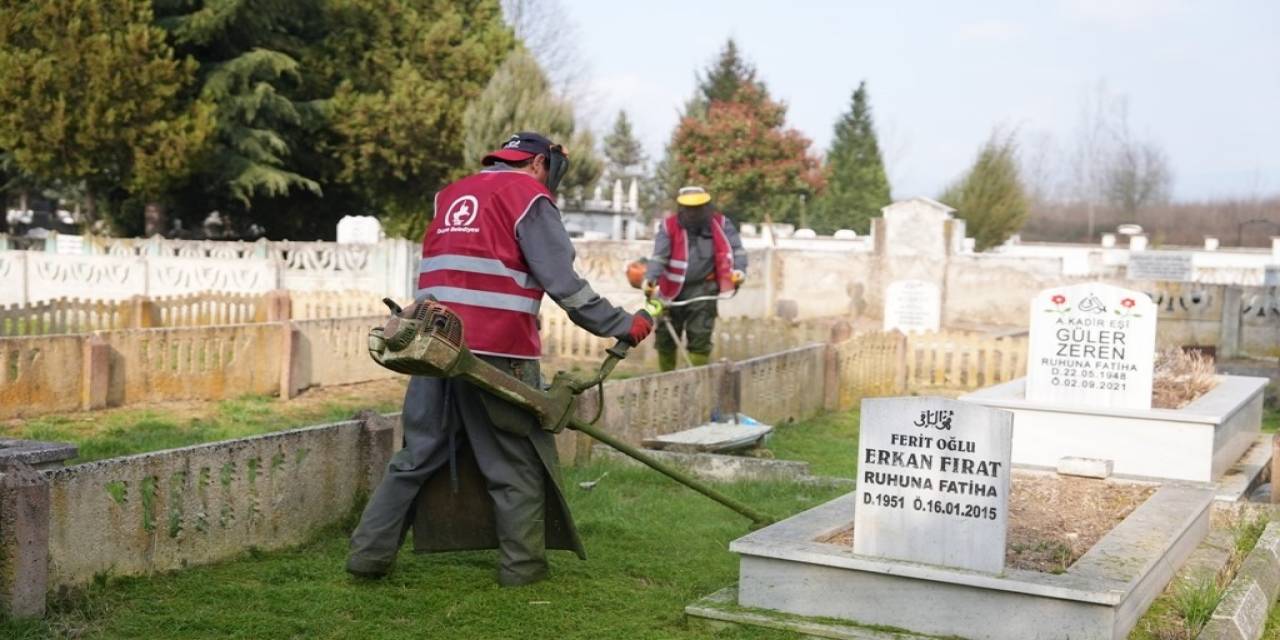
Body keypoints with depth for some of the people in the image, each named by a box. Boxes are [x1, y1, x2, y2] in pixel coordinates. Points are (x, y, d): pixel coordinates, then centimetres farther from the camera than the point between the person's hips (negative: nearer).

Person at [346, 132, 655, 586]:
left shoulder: (452, 195, 22)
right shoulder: (528, 195, -1)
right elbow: (564, 284, -6)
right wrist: (622, 326, -2)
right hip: (496, 352, -6)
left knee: (417, 455, 13)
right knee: (517, 463, 5)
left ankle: (369, 554, 13)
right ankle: (522, 566, 10)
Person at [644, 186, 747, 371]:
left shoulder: (719, 223, -1)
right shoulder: (669, 226, -4)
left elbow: (736, 248, -2)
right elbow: (659, 256, -12)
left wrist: (739, 269, -21)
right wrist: (650, 278, -27)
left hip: (703, 289, -1)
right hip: (673, 289, 1)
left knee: (700, 335, -8)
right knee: (665, 336, 8)